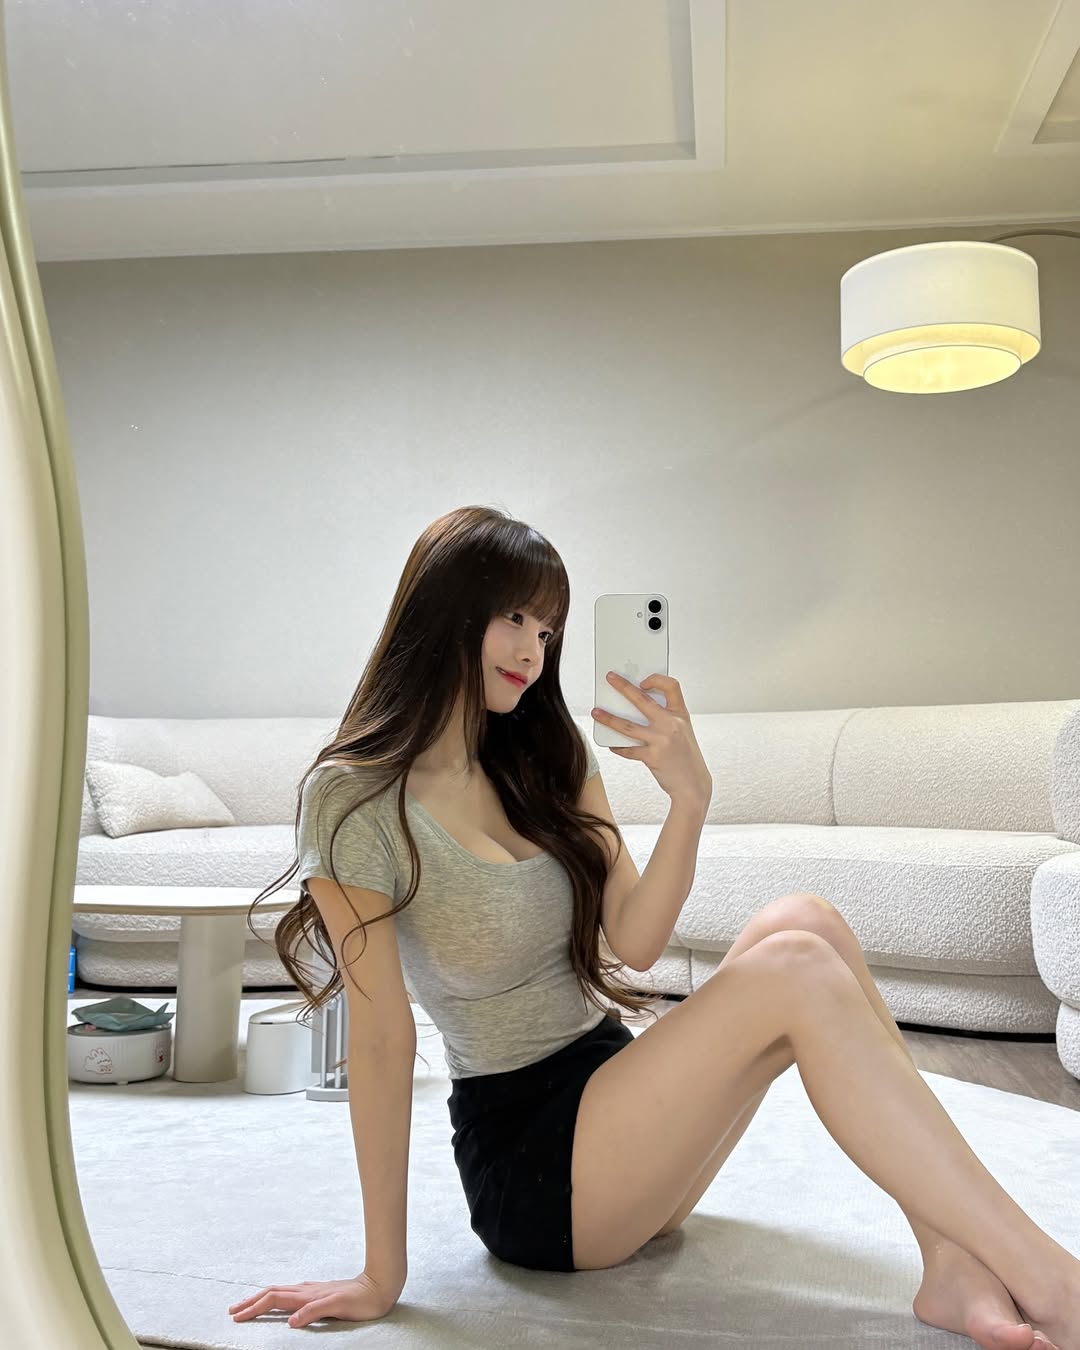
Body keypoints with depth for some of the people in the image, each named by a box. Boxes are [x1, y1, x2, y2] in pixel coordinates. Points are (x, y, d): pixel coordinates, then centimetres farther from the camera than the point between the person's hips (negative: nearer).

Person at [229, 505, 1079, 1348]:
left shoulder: (548, 762, 7)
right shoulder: (355, 798, -13)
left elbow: (633, 943, -3)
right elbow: (383, 1037, -17)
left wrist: (690, 799, -19)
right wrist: (383, 1278, -14)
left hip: (612, 1085, 7)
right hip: (524, 1158, -7)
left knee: (803, 920, -16)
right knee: (796, 973, -24)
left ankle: (958, 1269, -19)